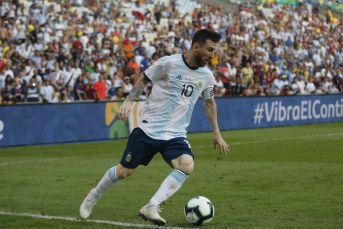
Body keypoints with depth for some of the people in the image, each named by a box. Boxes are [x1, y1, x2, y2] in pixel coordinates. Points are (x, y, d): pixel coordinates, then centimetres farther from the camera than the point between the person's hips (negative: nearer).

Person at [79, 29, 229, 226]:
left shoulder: (207, 76, 3)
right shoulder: (169, 63, -12)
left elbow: (210, 103, 19)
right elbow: (143, 81, 1)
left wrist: (217, 134, 20)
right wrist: (128, 101, -12)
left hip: (176, 135, 3)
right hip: (148, 129, -3)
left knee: (187, 166, -26)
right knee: (124, 171, 5)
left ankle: (151, 208, -21)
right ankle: (93, 197, 34)